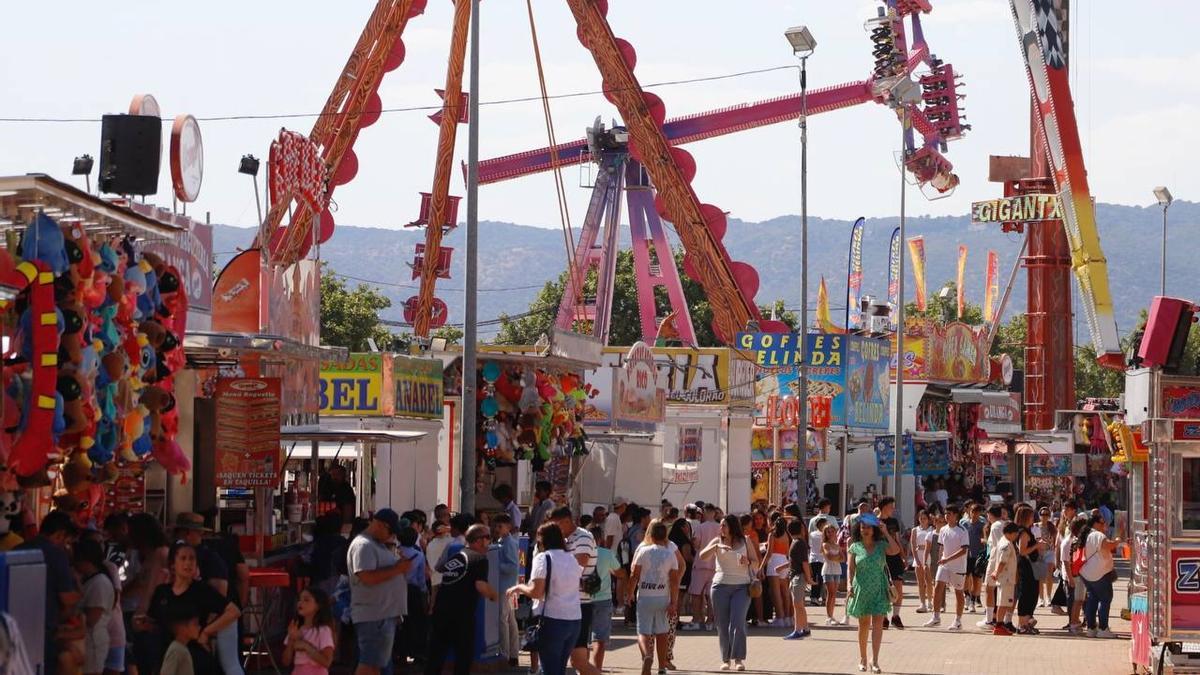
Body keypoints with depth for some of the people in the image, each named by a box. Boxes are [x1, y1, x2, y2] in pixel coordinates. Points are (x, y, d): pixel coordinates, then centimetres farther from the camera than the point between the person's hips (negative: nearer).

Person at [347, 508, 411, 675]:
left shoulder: (378, 545, 20)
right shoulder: (363, 546, -14)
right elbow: (367, 577, -25)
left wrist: (401, 566, 10)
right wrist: (397, 569, -19)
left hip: (385, 614, 11)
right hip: (373, 617, -11)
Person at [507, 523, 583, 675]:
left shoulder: (543, 558, -7)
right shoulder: (572, 559, 13)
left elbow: (536, 592, -15)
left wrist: (519, 587, 2)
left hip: (552, 620, -7)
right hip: (574, 620, 7)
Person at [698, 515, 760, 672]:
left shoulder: (745, 542, 6)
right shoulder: (717, 541, 7)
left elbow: (756, 563, 7)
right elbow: (702, 556, -8)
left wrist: (747, 563, -14)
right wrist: (716, 547, -21)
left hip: (741, 586, -2)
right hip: (721, 586, 2)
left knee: (737, 623, -14)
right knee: (722, 625, 3)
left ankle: (739, 659, -13)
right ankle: (726, 659, 12)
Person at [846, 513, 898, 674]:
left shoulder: (881, 545, 2)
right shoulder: (855, 547, 2)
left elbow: (895, 550, -16)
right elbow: (851, 569, -3)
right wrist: (849, 584, -17)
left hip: (879, 590, 0)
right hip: (862, 589, 0)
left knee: (877, 624, -10)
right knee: (864, 624, 9)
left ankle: (874, 661, -13)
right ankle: (862, 659, 23)